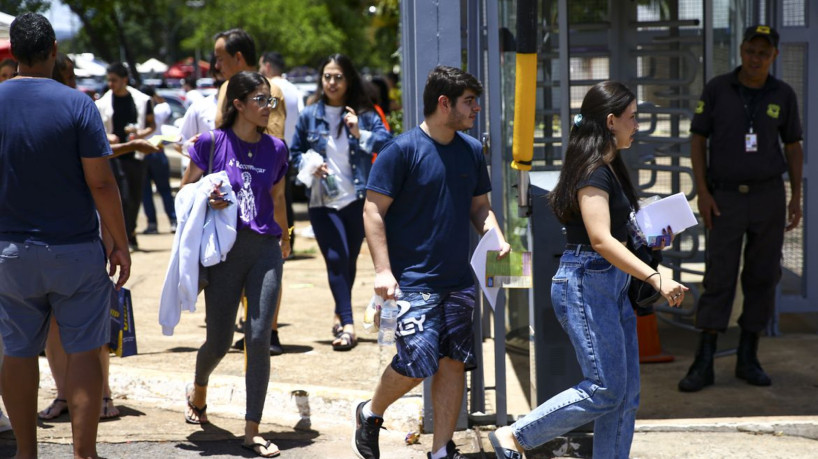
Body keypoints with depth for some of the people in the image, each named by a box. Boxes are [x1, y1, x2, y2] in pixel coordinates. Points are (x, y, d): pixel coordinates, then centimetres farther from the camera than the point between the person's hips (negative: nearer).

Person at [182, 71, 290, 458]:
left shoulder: (275, 149, 6)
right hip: (224, 250, -2)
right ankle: (198, 391, 41)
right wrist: (207, 200, -16)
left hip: (265, 250, 2)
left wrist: (284, 238, 33)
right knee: (219, 341, 5)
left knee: (259, 339, -8)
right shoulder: (212, 143, -3)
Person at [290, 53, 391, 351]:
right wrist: (309, 166, -6)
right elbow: (294, 153, 12)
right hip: (322, 202, -1)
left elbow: (386, 141, -8)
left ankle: (340, 316, 32)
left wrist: (361, 134, -21)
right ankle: (347, 325, -14)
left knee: (349, 261, 12)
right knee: (336, 260, -12)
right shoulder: (309, 116, 4)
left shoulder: (364, 114, 2)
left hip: (356, 200, 1)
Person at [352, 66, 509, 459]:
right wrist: (383, 270, -17)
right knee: (419, 360, -12)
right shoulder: (402, 150, -9)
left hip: (458, 279, 6)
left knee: (454, 362, 5)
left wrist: (496, 235, -2)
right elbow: (373, 210, -10)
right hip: (413, 280, -6)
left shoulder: (471, 150, 10)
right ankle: (370, 414, 16)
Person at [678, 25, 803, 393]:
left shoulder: (783, 95, 0)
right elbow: (697, 141, -2)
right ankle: (703, 365, -3)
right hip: (726, 200, -1)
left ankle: (748, 359, 14)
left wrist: (796, 198, 0)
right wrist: (702, 193, -10)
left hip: (769, 197, 2)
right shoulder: (716, 89, -5)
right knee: (719, 280, -6)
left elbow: (793, 148, 8)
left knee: (762, 278, 4)